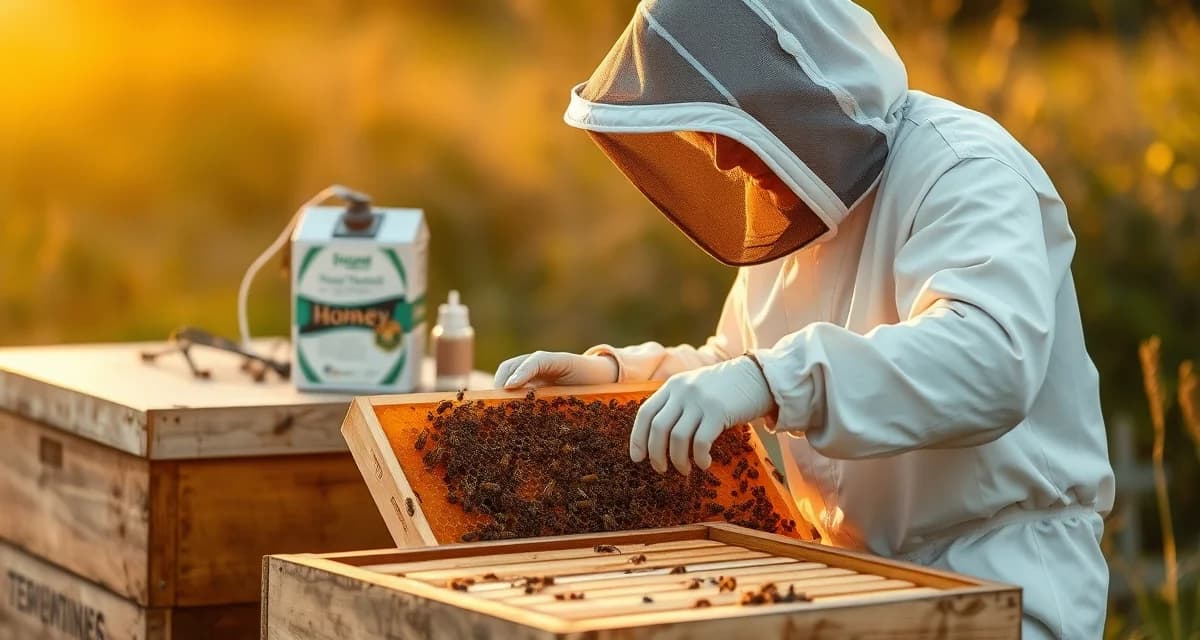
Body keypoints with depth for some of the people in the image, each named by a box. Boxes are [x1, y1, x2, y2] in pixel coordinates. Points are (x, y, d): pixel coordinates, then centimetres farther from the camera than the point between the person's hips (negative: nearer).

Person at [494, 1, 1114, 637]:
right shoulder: (786, 211, 11)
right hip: (859, 574, 8)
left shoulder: (962, 171, -16)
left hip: (1001, 582, -7)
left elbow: (990, 359, -34)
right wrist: (611, 371, 7)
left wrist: (776, 379, -44)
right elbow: (733, 368, 25)